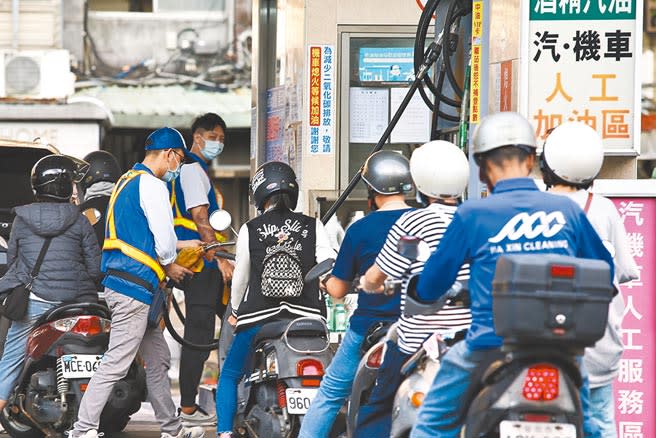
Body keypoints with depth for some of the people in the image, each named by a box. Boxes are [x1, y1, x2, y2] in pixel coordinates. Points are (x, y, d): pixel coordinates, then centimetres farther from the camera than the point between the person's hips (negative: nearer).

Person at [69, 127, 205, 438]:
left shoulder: (127, 181, 19)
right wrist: (171, 266, 6)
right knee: (116, 363, -10)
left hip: (118, 282, 11)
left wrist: (184, 245, 29)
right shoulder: (152, 185, -12)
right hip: (135, 285, -11)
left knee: (158, 359, 16)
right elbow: (164, 241, -14)